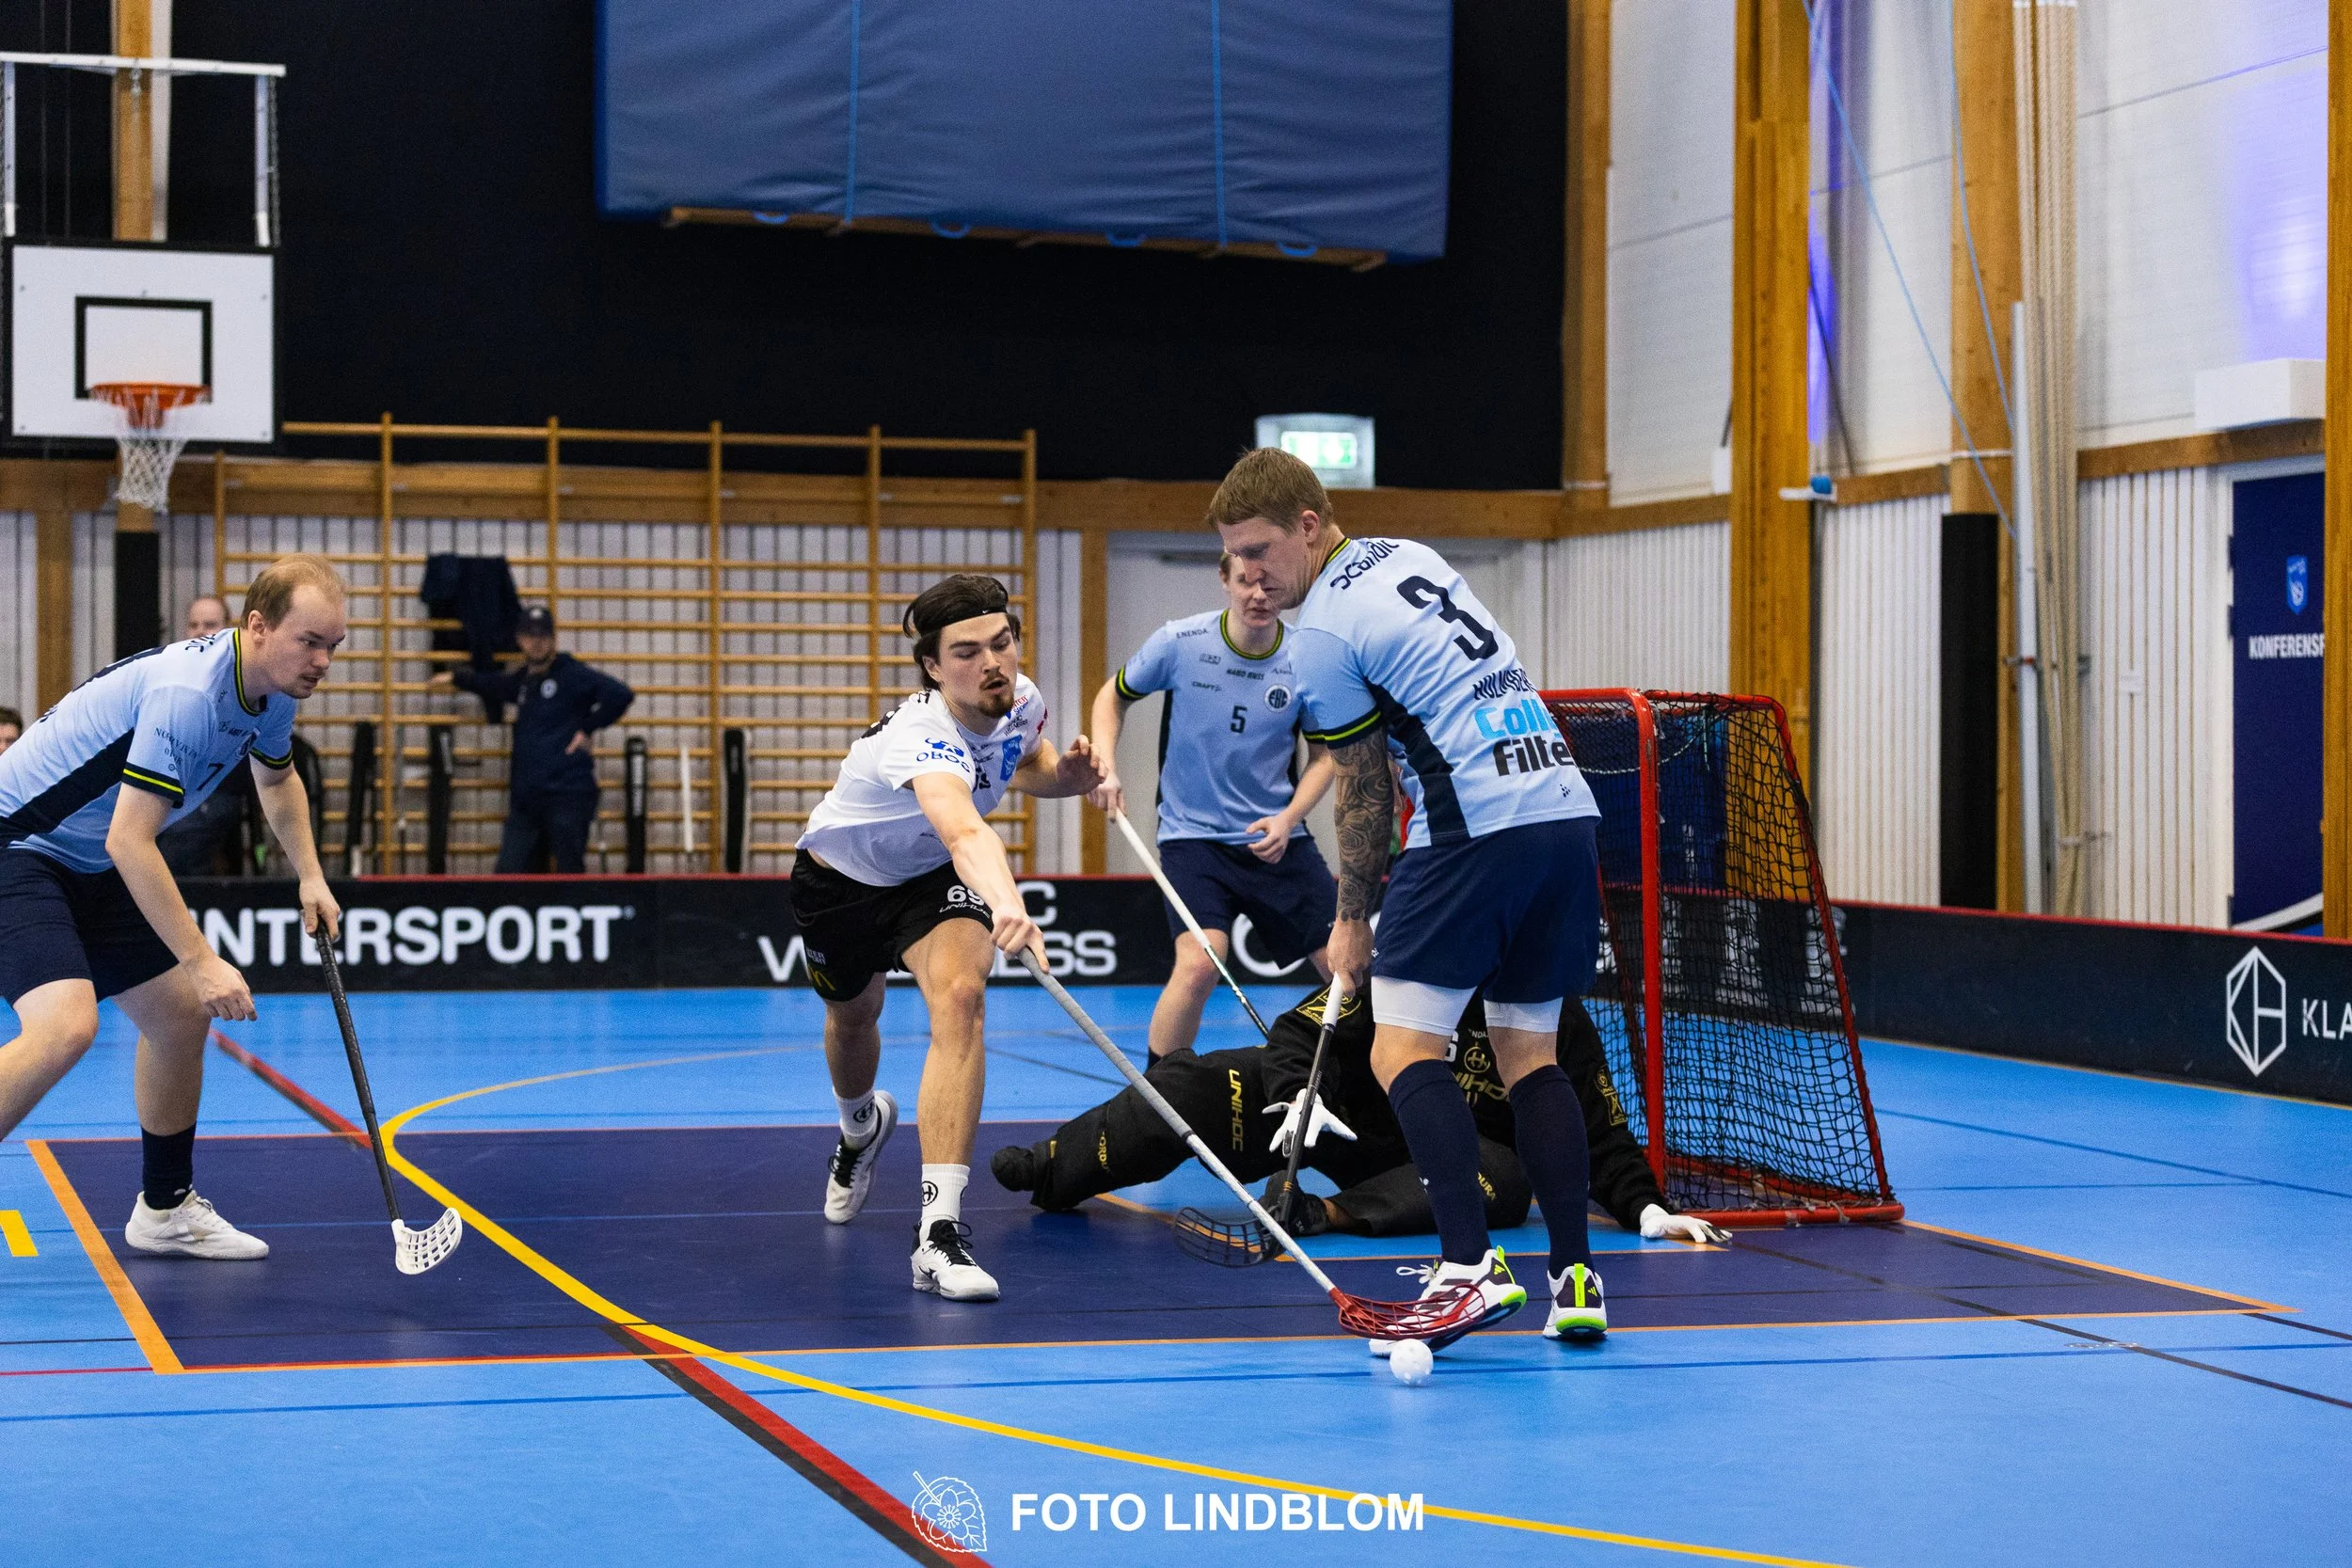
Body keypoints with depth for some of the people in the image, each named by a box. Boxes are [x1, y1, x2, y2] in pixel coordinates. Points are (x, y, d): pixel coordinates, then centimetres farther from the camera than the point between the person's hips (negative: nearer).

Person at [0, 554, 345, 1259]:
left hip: (92, 869, 10)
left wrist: (310, 876, 10)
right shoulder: (187, 694, -30)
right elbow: (128, 841, -31)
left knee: (181, 1016, 12)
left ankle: (165, 1209, 27)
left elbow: (277, 778, 23)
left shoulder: (272, 692, -1)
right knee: (65, 1025, -28)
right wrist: (202, 962, -30)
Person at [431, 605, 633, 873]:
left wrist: (588, 728, -12)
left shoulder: (573, 675, -5)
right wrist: (457, 678, 34)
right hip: (526, 799, 7)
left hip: (568, 797, -7)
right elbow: (493, 685, 42)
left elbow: (621, 695, -17)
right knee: (510, 871, 3)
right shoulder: (522, 680, 18)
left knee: (570, 871, -5)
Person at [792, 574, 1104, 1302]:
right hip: (840, 877, -3)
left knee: (960, 995, -26)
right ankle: (862, 1126, 62)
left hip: (935, 880, 3)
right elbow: (963, 831, -65)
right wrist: (1007, 905, -84)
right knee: (852, 1018, 21)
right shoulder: (923, 736, -42)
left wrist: (1064, 774, -17)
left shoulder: (1021, 700, -21)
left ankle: (940, 1230, -31)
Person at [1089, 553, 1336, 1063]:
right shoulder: (1179, 643, -12)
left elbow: (1323, 754, 4)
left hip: (1277, 838, 3)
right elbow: (1114, 696, 7)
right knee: (1200, 963, -24)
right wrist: (1105, 767, -7)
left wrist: (1289, 818, -11)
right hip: (1192, 834, -3)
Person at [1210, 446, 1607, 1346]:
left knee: (1404, 1050, -5)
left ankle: (1471, 1265, -18)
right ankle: (1574, 1279, 7)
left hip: (1478, 826, -9)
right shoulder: (1408, 556, 18)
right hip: (1567, 807, 9)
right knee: (1529, 1052, 12)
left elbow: (1365, 794, 0)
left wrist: (1352, 920, 12)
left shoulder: (1323, 634, -5)